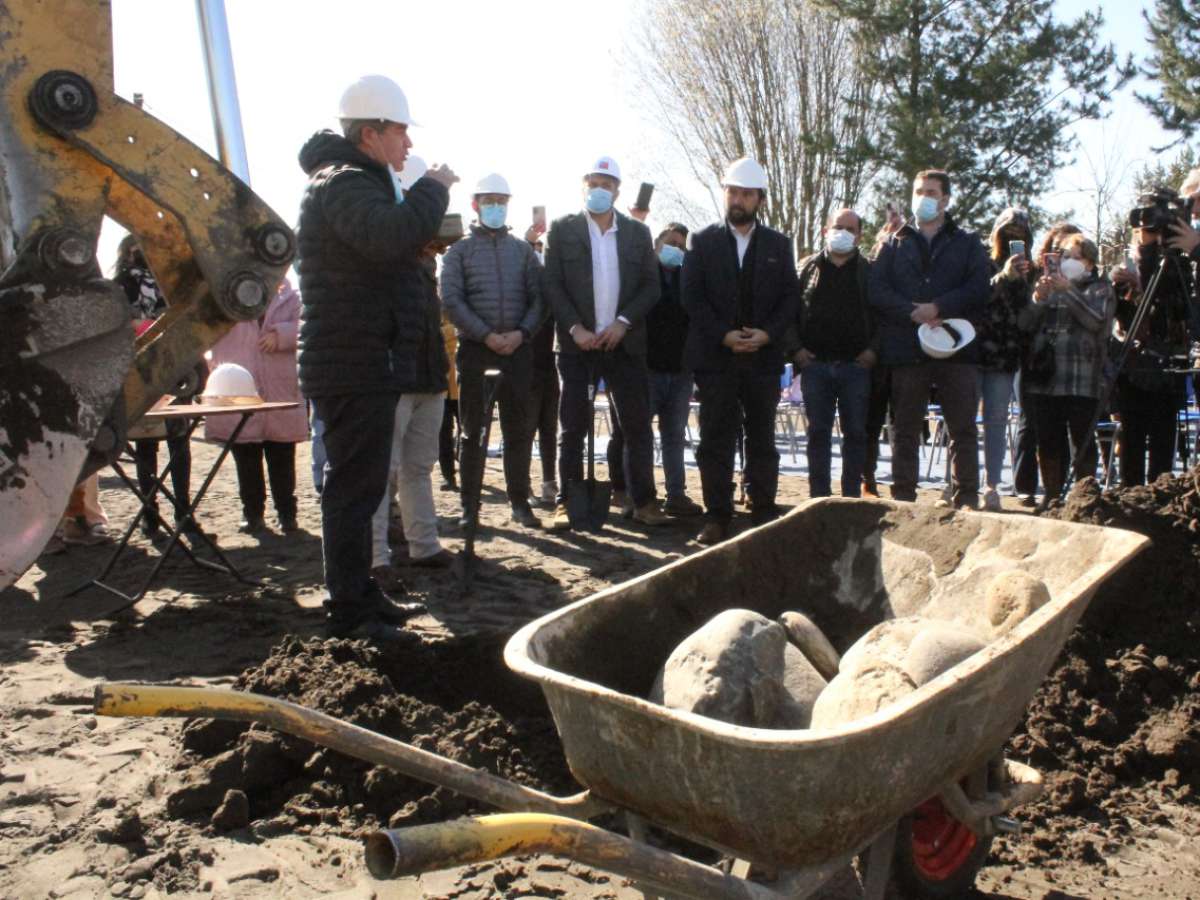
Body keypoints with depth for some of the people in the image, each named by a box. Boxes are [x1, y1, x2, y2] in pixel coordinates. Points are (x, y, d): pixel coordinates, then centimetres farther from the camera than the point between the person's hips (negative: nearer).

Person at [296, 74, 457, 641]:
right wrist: (433, 188, -17)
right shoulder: (343, 184, -13)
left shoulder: (354, 181, 22)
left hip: (363, 365, 11)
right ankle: (347, 610, 2)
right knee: (354, 487, -6)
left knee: (358, 483, 17)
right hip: (355, 366, -11)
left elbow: (390, 245, 25)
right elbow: (393, 235, -33)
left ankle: (360, 594, 28)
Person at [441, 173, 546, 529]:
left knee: (518, 429, 4)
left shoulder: (522, 249, 13)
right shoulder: (460, 250, 7)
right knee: (473, 430, 4)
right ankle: (469, 503, 11)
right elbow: (451, 300, -4)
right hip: (474, 349, -2)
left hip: (518, 349, 2)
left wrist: (521, 332, -10)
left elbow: (538, 298, 7)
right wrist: (487, 335, -13)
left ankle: (519, 501, 11)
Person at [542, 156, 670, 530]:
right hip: (577, 343, -2)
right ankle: (566, 502, 8)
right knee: (573, 427, 2)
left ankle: (644, 501, 9)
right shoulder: (562, 229, 5)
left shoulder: (638, 232, 11)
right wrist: (575, 328, -12)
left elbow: (651, 286, 6)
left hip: (625, 342, 2)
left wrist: (623, 322, -9)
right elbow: (551, 284, -1)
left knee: (637, 426, 2)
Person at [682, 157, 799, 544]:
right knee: (715, 439, 0)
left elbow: (790, 296, 6)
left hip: (764, 356, 1)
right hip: (716, 356, -1)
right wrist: (724, 335, -12)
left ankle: (764, 513, 14)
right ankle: (717, 517, 6)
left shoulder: (779, 244, 10)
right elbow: (692, 297, -2)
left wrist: (768, 333, -11)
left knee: (762, 438, 7)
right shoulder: (703, 241, 5)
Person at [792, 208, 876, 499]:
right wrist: (796, 349, -2)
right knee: (818, 433, 4)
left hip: (856, 365, 0)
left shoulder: (869, 271, 7)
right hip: (815, 364, 1)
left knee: (856, 433, 3)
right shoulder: (808, 268, 9)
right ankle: (819, 495, 10)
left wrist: (873, 349, -5)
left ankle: (852, 495, 11)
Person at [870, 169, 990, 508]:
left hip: (957, 349, -1)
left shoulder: (967, 243, 14)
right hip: (906, 350, 1)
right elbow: (877, 290, 1)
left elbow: (978, 288, -1)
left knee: (964, 430, 0)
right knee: (905, 431, 6)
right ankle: (902, 499, 12)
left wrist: (938, 308, -14)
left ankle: (967, 498, 6)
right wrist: (915, 314, -12)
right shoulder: (894, 244, 15)